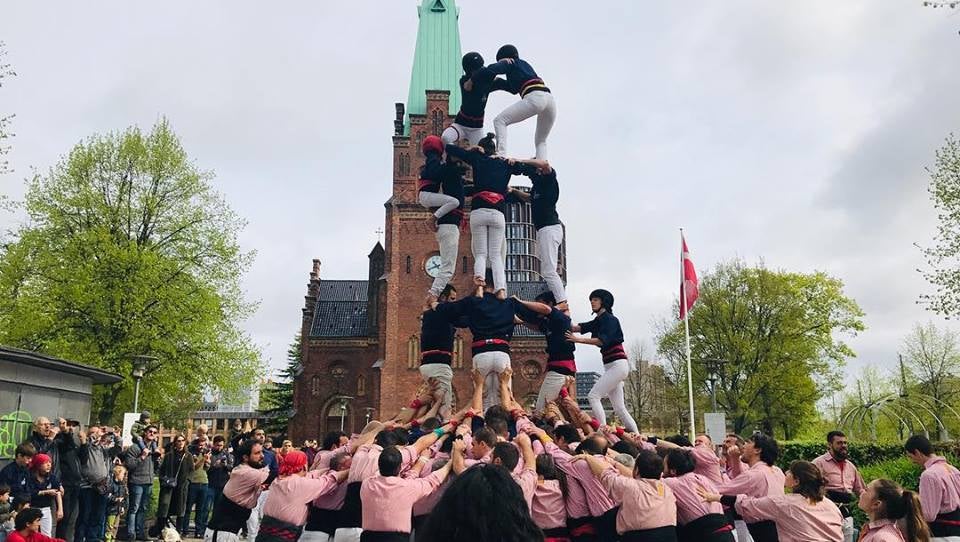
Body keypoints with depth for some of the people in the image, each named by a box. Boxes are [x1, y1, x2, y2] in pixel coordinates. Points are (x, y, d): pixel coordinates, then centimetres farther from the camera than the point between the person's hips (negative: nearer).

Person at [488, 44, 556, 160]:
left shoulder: (511, 64, 13)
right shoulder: (524, 64, 35)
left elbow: (491, 69, -3)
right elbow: (514, 89, 43)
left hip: (535, 97, -8)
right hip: (550, 99, 8)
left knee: (499, 120, -2)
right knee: (541, 141, 21)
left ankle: (501, 155, -18)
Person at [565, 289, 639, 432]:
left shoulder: (610, 319, -8)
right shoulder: (598, 321, 19)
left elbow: (602, 340, -22)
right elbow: (580, 327, 6)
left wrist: (579, 340, -30)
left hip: (618, 365, -10)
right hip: (610, 366, 10)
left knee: (593, 396, -17)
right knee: (619, 408, 10)